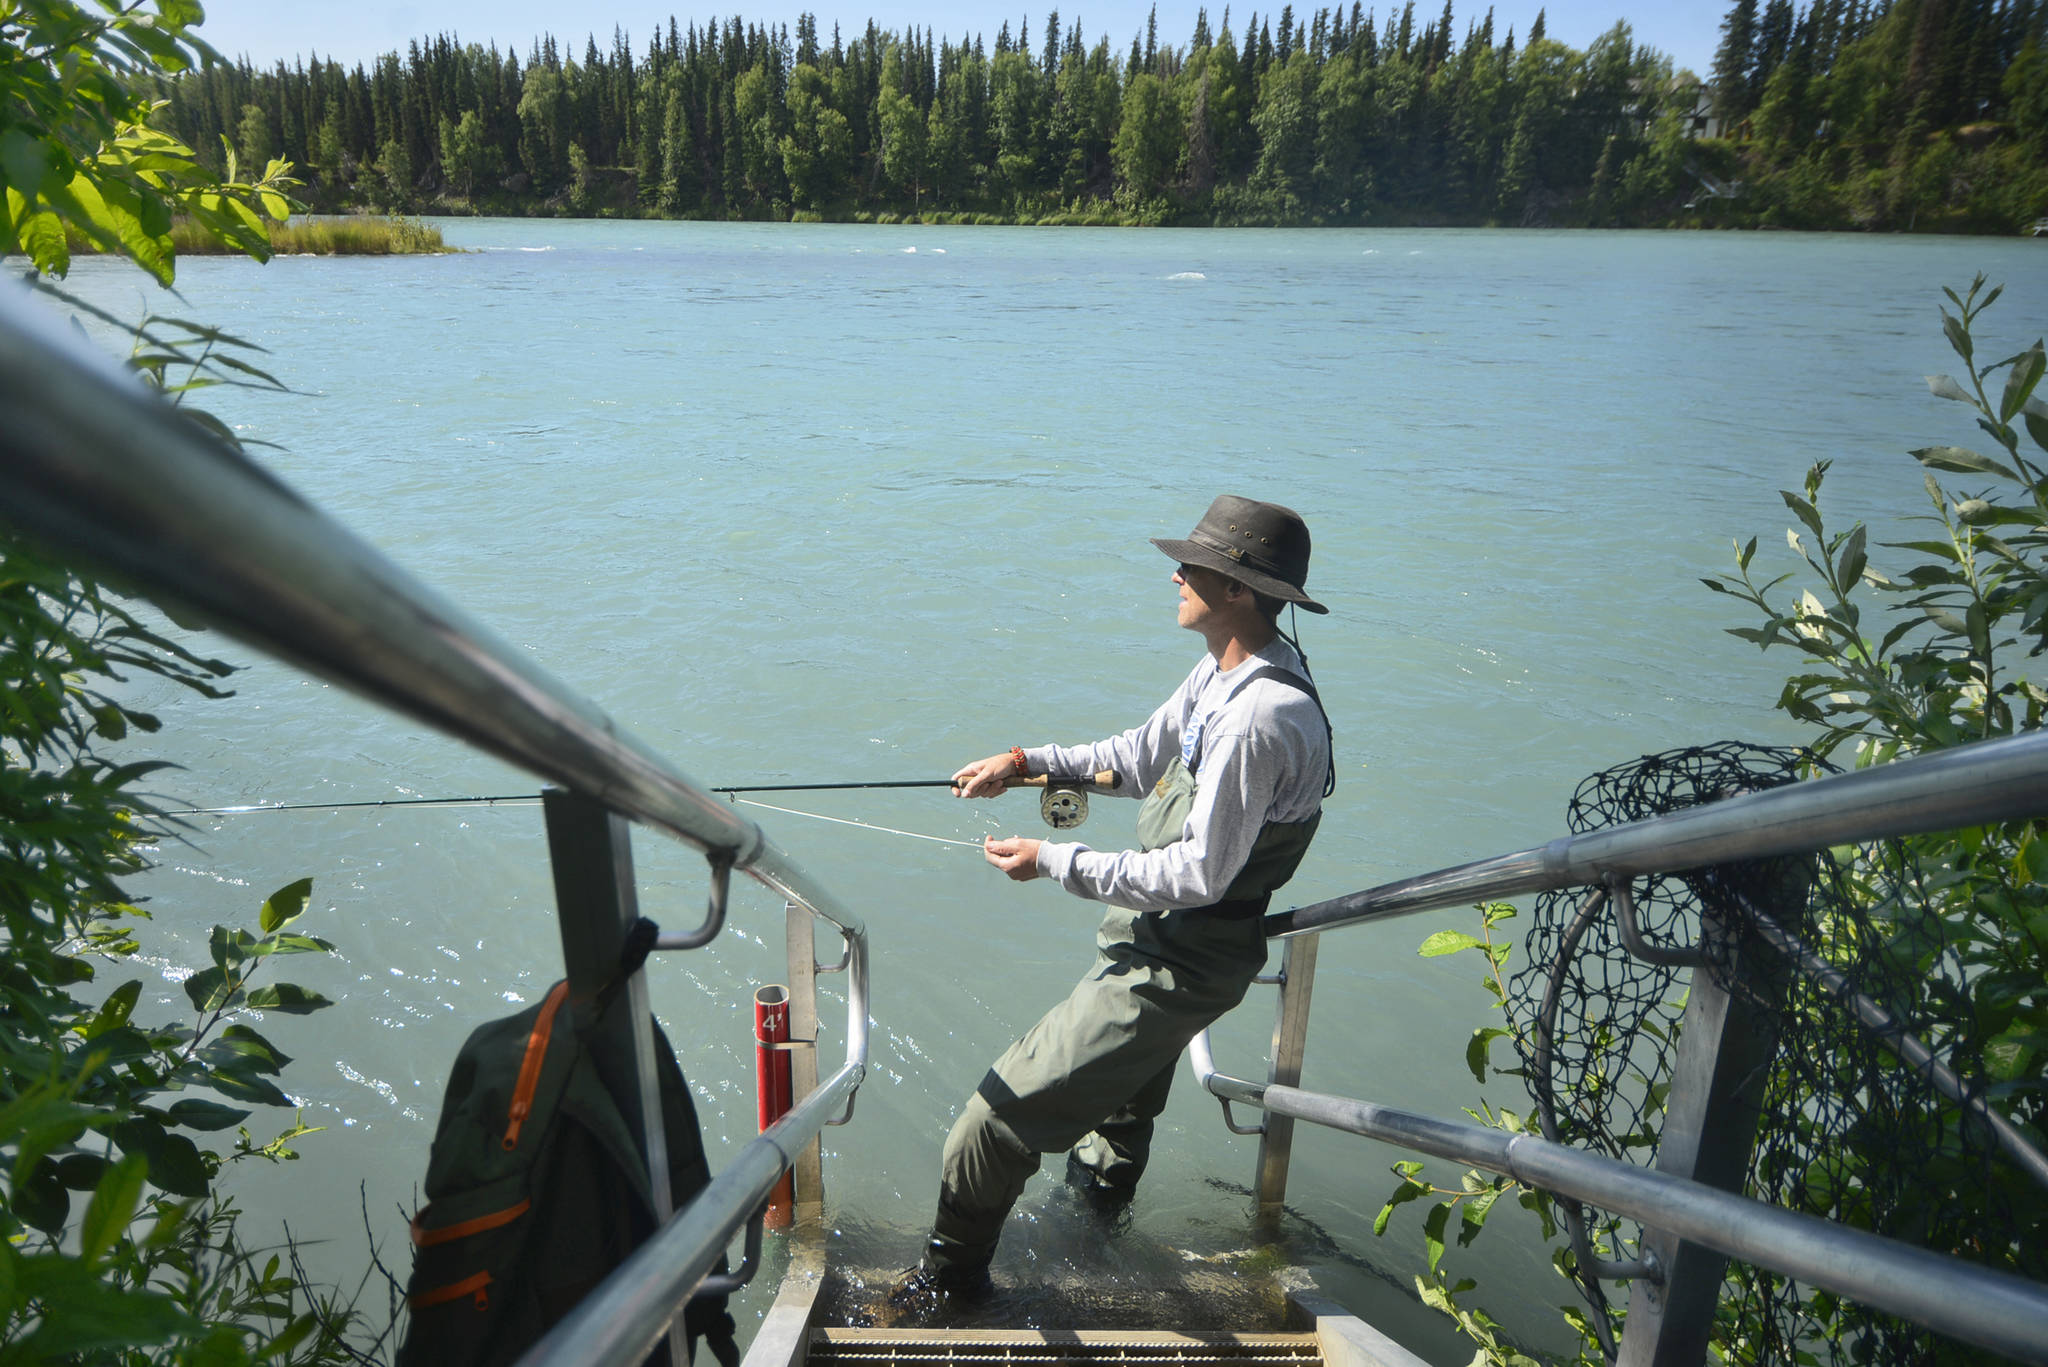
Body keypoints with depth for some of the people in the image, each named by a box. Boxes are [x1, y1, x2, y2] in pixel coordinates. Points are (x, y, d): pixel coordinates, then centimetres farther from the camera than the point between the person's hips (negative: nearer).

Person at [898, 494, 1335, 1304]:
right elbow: (1144, 756, 12)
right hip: (1161, 941, 10)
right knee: (1126, 1070, 37)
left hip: (1174, 968, -10)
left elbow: (1200, 874, -29)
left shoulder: (1258, 720, -31)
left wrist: (1053, 861, -22)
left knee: (1004, 1109, -5)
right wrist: (1026, 762, 3)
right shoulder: (1226, 671, 1)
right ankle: (1108, 1168, 66)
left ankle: (954, 1267, 16)